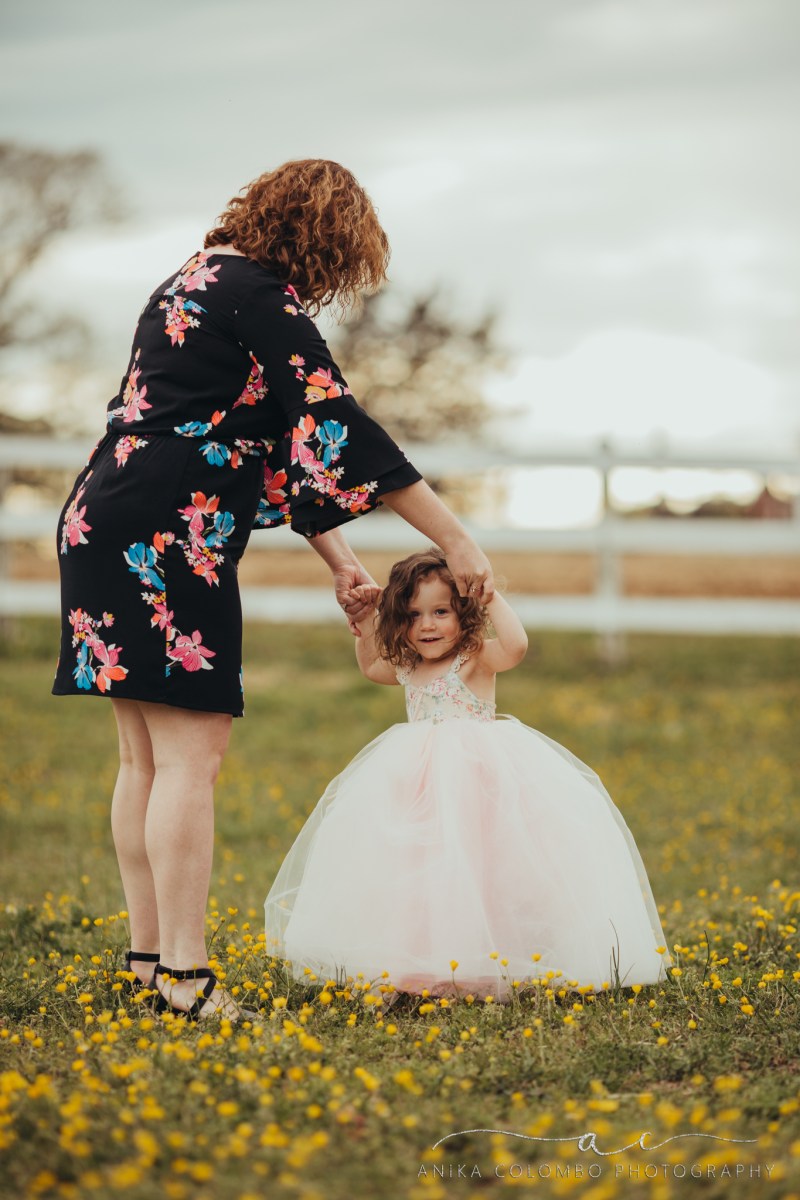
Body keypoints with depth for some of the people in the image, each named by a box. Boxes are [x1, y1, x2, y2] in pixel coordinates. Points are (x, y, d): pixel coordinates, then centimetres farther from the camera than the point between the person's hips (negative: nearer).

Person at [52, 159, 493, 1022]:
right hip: (165, 535, -10)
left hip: (103, 523, 10)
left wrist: (339, 562, 22)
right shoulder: (261, 294, -8)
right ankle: (184, 974, -7)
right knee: (190, 756, -8)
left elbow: (280, 446, 23)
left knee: (145, 758, 11)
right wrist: (456, 542, -7)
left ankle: (147, 961, 16)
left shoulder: (202, 279, 22)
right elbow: (337, 430, -12)